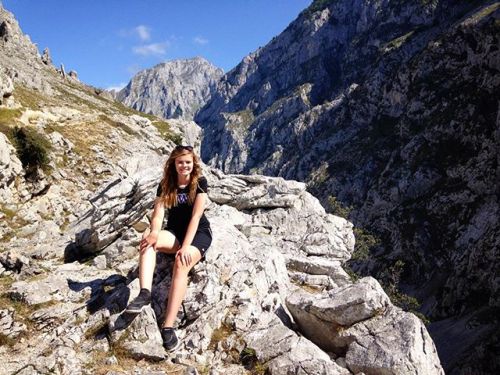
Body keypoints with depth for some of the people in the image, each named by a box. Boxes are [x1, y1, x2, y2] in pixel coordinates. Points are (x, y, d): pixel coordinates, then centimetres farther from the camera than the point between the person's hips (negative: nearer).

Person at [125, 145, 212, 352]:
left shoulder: (200, 182, -8)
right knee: (148, 239, -30)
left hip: (198, 233, -4)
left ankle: (168, 327, -42)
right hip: (175, 233, 4)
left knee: (181, 263, -35)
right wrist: (154, 233, -37)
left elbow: (196, 216, -17)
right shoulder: (166, 185, 0)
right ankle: (145, 293, -43)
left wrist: (186, 246, -28)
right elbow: (158, 214, -13)